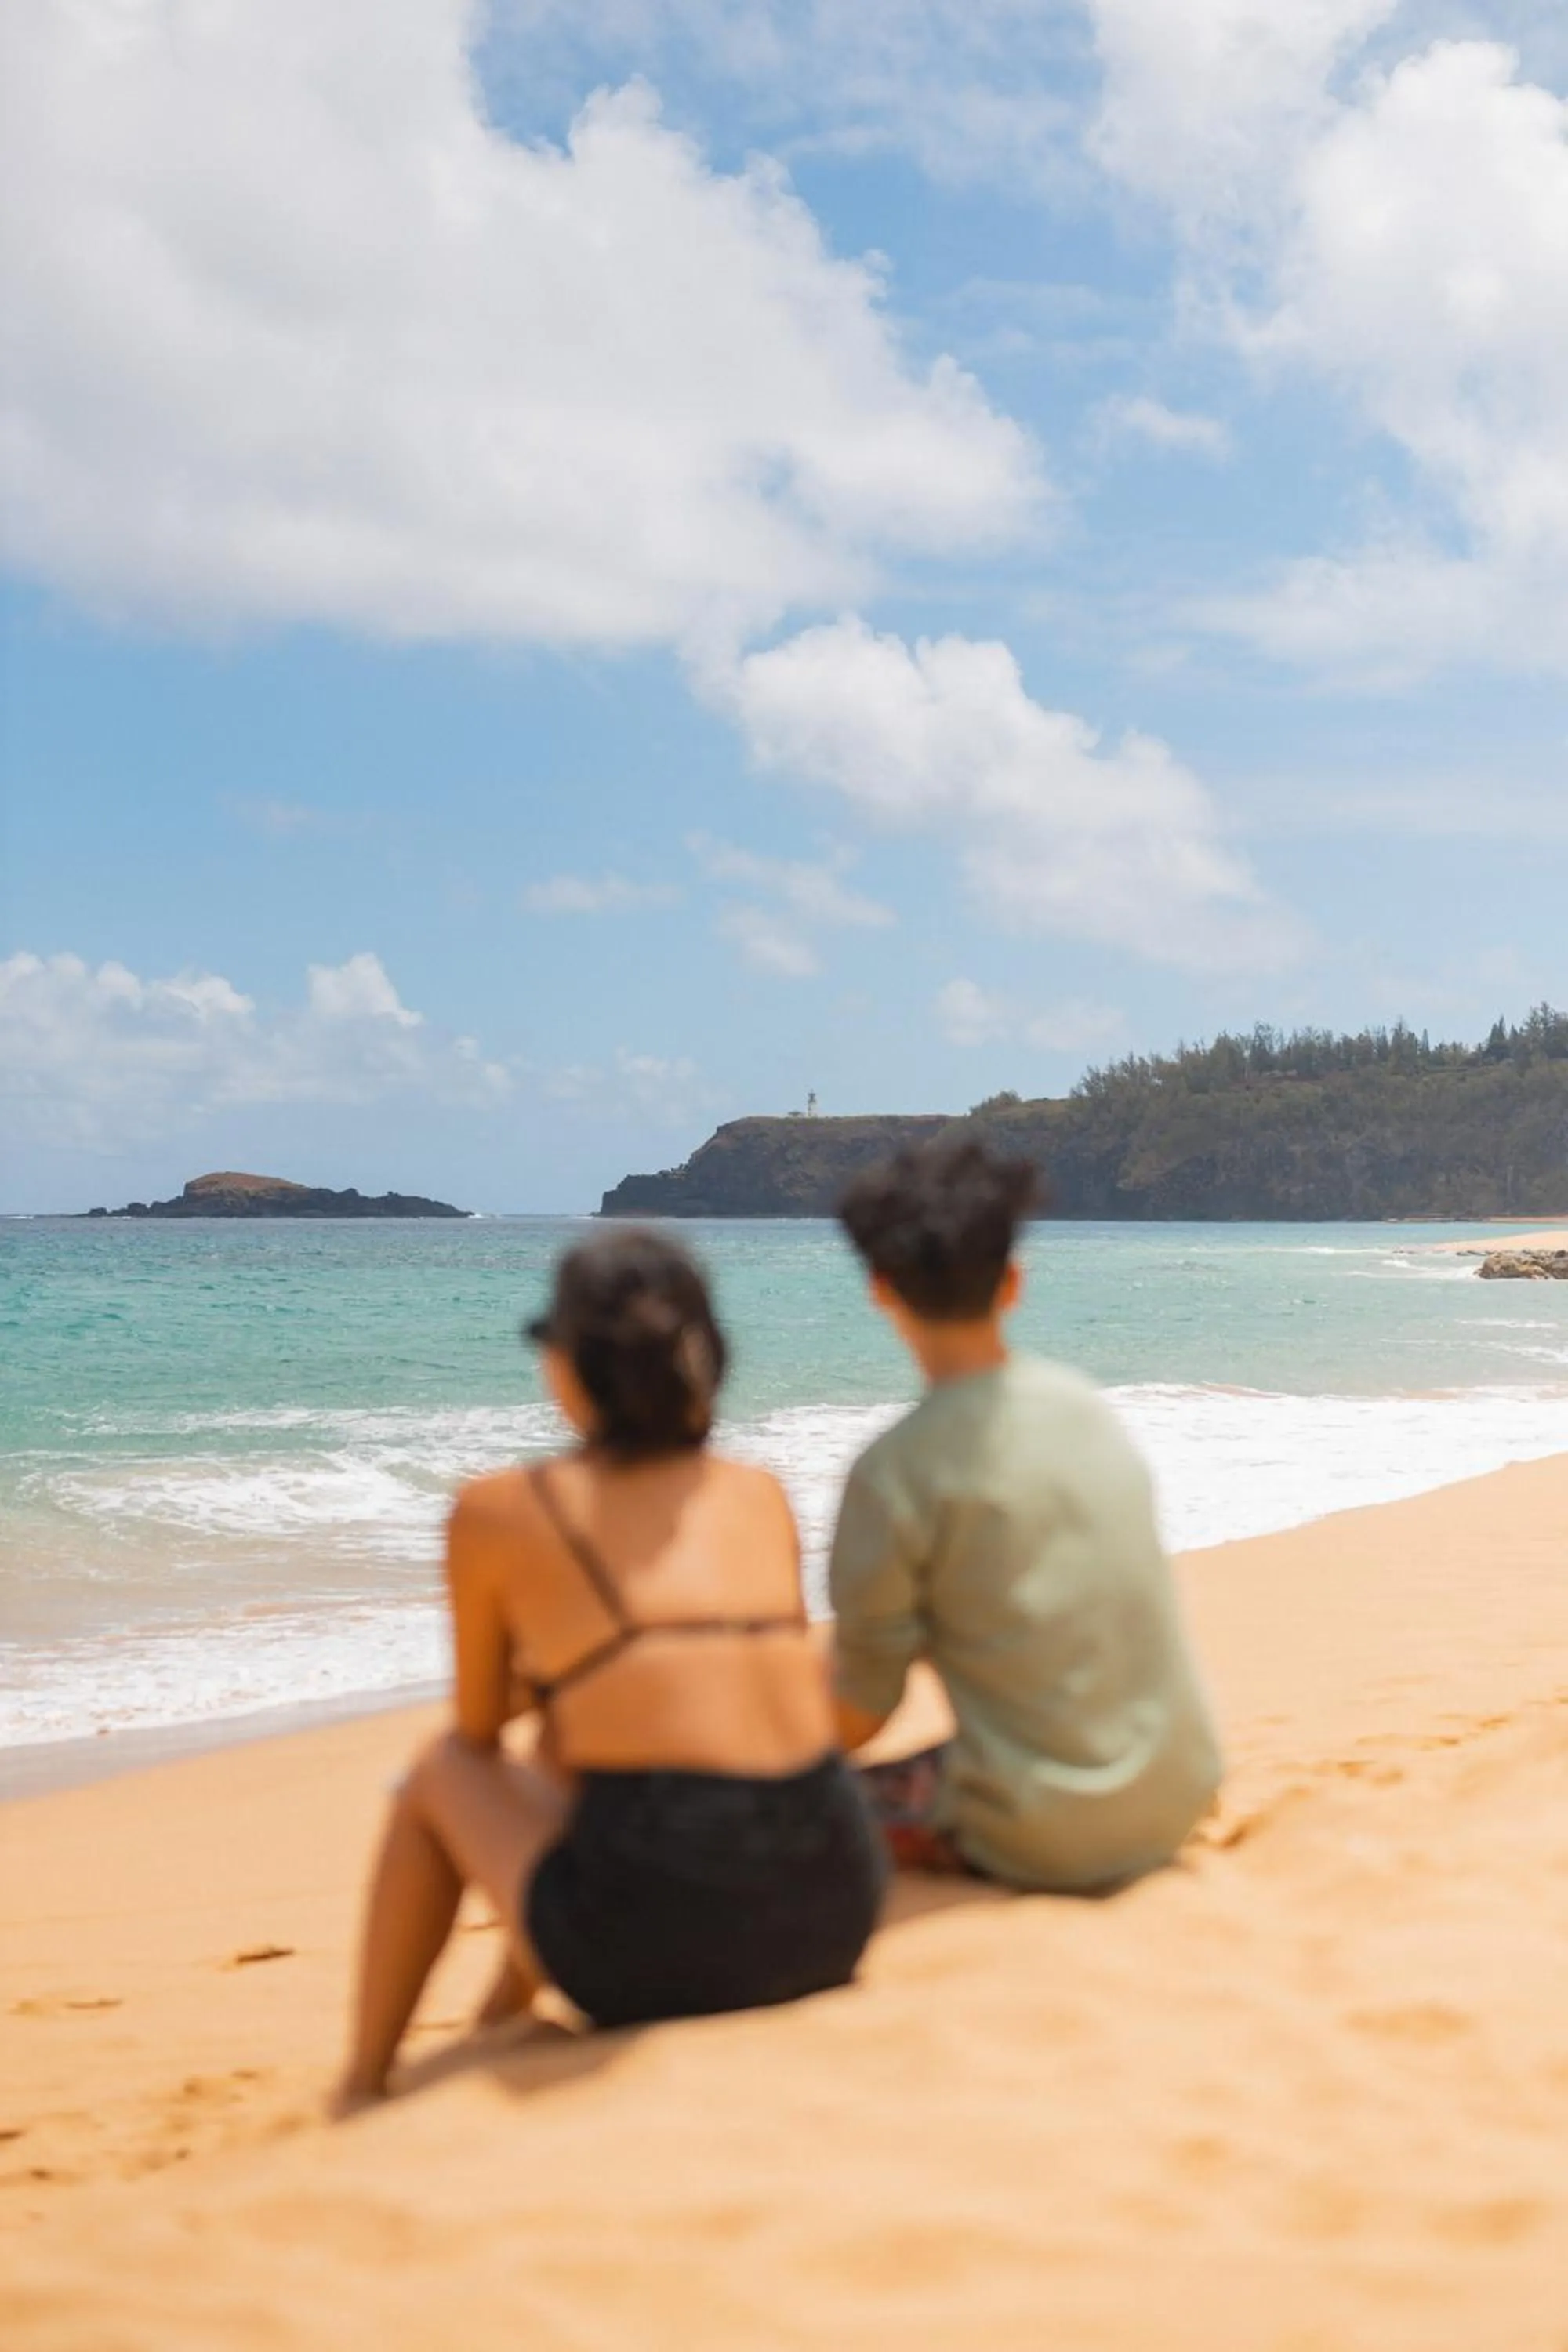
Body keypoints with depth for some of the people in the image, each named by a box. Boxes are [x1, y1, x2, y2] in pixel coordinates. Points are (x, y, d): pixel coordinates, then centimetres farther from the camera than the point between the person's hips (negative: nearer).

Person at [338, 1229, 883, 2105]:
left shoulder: (498, 1512, 2)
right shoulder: (763, 1497, 12)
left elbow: (479, 1728, 17)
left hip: (654, 1948, -5)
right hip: (830, 1924, 5)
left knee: (445, 1774, 25)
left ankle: (362, 2089, 33)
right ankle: (499, 2019, 51)